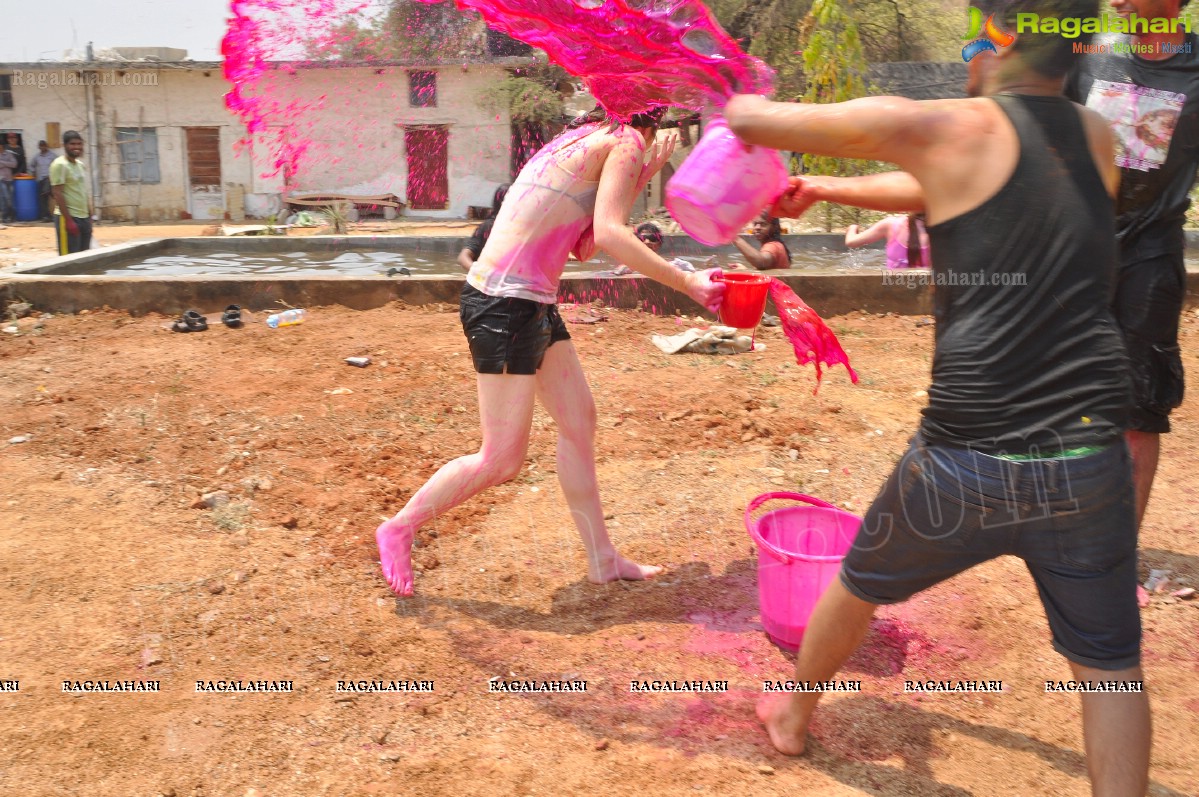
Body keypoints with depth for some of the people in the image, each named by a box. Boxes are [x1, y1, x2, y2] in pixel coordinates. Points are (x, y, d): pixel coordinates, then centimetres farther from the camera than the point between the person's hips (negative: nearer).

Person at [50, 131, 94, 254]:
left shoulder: (81, 165, 14)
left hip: (84, 217, 8)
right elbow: (57, 194, -15)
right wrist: (69, 220, -20)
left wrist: (90, 216, 16)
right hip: (69, 218, -8)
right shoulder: (60, 165, -11)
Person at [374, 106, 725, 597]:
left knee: (579, 423, 14)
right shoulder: (626, 142, -6)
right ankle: (399, 528, 18)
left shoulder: (582, 141, 20)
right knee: (502, 459, -2)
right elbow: (609, 234, -21)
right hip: (505, 305, -10)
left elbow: (584, 246, 17)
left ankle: (602, 560, 25)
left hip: (534, 305, 10)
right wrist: (688, 283, -15)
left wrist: (639, 180, 18)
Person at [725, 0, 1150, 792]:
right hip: (1090, 460, 3)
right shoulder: (1097, 137, 11)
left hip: (969, 462, -3)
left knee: (860, 583, 23)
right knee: (1109, 662, 18)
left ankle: (793, 716, 46)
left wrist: (744, 107, 25)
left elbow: (748, 118, 1)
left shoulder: (947, 129, -6)